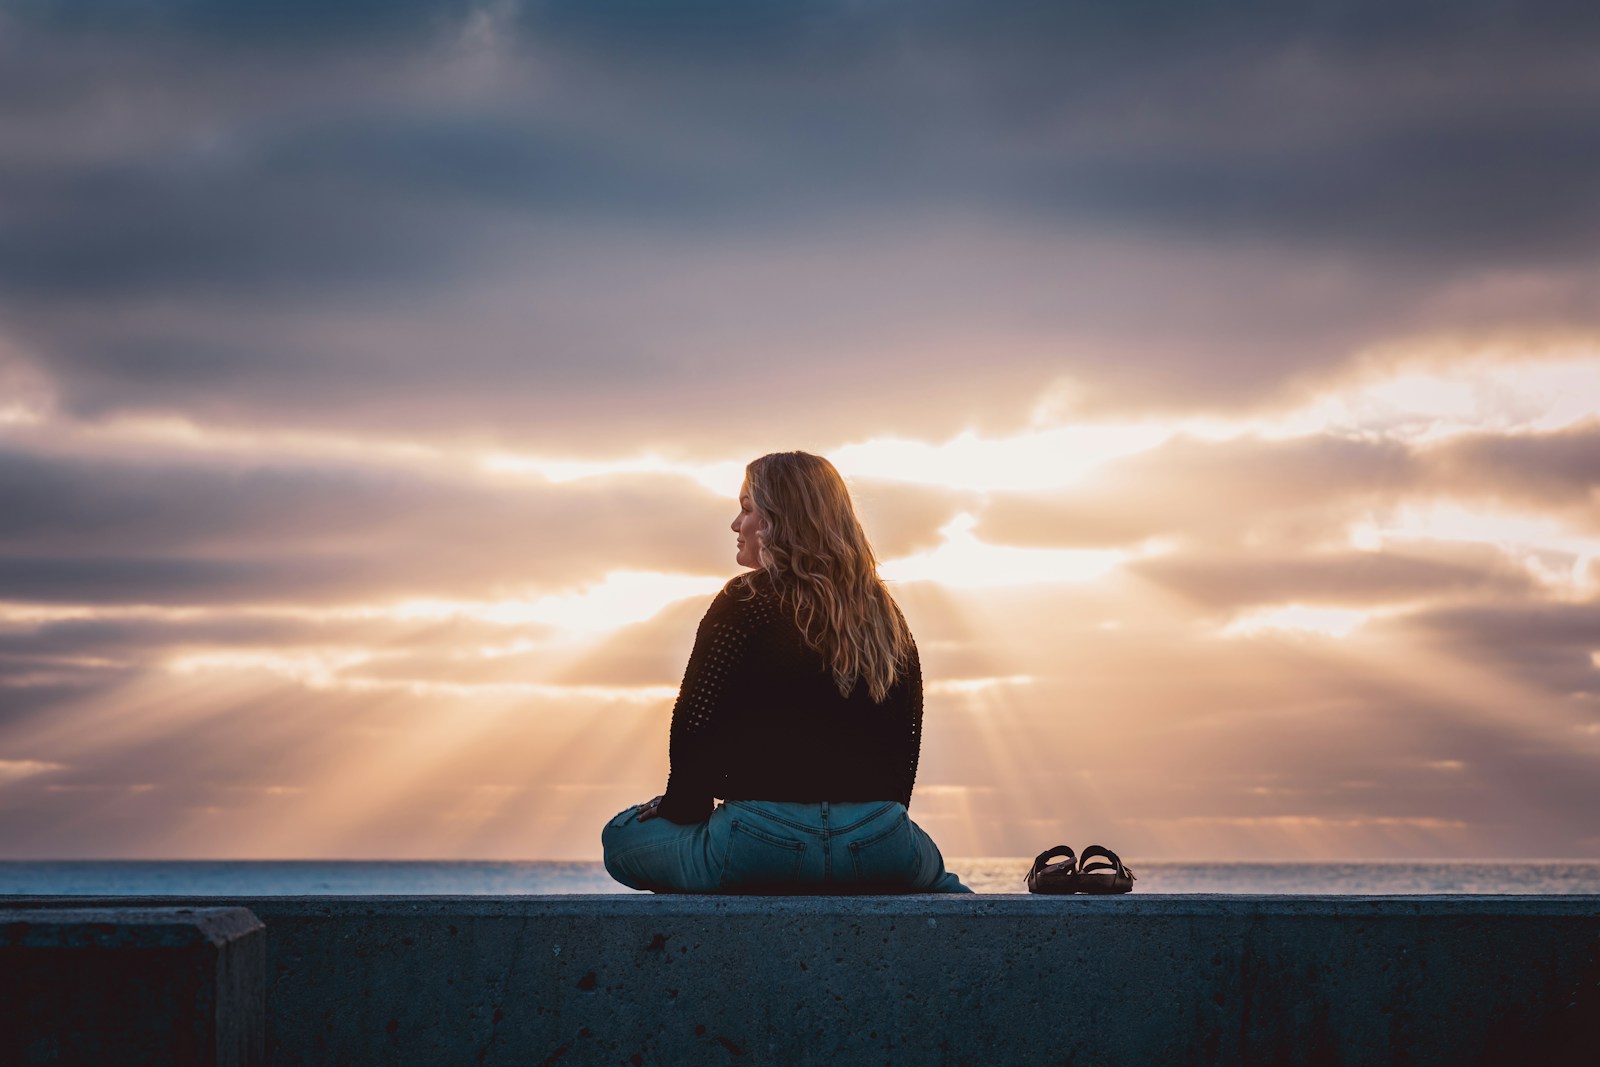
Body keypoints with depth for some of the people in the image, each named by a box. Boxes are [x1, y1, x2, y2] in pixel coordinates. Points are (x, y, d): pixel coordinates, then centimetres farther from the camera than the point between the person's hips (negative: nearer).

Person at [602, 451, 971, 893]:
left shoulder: (746, 602, -3)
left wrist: (681, 807, 10)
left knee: (622, 836, 21)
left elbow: (694, 725, -6)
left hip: (762, 839, -4)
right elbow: (906, 743, 17)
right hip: (876, 841, 5)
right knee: (928, 862, 39)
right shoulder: (886, 615, 13)